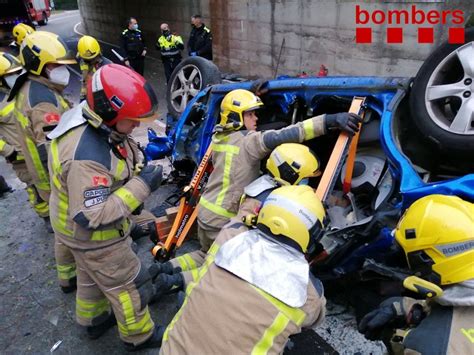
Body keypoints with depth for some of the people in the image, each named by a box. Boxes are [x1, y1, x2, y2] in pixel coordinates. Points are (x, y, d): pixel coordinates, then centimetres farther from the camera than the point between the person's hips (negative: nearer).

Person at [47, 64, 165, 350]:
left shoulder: (87, 116, -11)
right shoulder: (86, 158, -40)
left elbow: (120, 150, 8)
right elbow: (92, 216, -36)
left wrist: (138, 168, -7)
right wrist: (140, 187, -34)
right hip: (94, 237, -9)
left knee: (91, 276, 30)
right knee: (128, 285, 12)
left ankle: (94, 320, 56)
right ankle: (139, 336, 37)